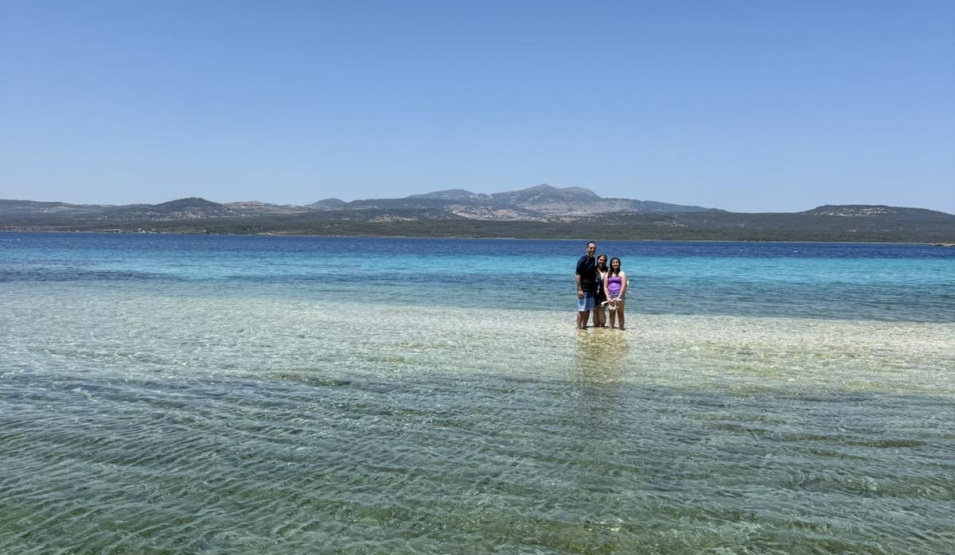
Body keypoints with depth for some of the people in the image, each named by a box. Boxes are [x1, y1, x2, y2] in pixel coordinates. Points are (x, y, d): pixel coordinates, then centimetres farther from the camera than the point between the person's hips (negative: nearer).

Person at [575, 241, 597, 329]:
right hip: (583, 289, -7)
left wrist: (595, 288, 15)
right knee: (581, 310, -3)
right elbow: (578, 275, -14)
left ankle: (584, 325, 17)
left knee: (588, 310, 10)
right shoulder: (582, 260, -11)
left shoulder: (594, 260, 11)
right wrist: (579, 289, -19)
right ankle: (579, 327, 2)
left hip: (592, 289, 7)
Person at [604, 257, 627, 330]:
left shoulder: (621, 274, 3)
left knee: (620, 313, -4)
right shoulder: (608, 274, 13)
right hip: (610, 296, 3)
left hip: (619, 296, -3)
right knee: (611, 313, 6)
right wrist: (608, 297, -5)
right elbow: (605, 287, 8)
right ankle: (611, 328, 9)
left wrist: (618, 297, -14)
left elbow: (623, 286, -6)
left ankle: (621, 328, -3)